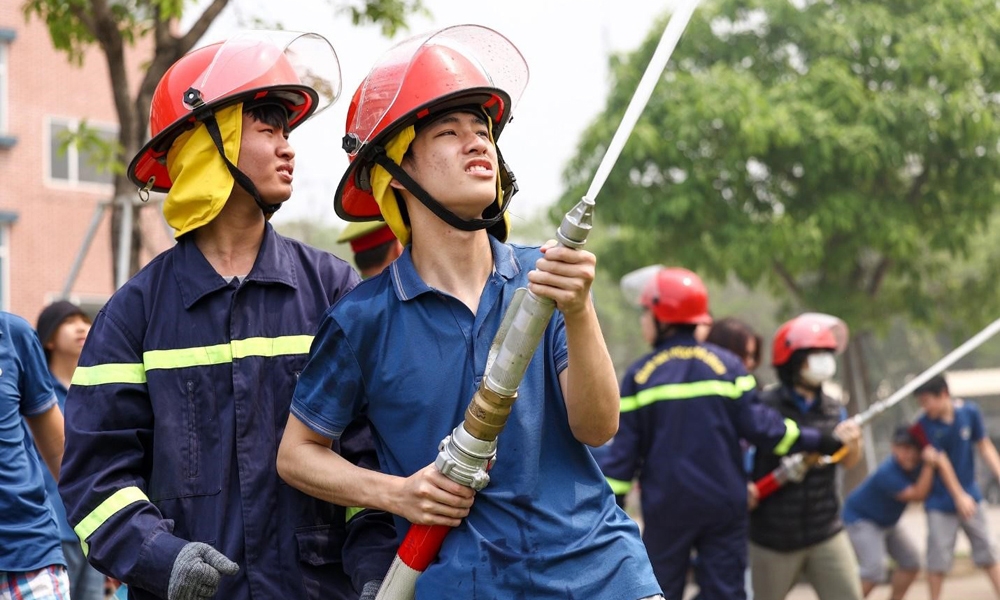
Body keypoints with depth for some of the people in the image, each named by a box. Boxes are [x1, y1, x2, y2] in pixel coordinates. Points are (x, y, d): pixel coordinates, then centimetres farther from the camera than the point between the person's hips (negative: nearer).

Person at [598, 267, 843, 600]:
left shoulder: (640, 375, -1)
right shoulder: (727, 365, 0)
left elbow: (624, 451, -2)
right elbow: (758, 425, -7)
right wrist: (819, 441, 3)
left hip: (666, 509, -1)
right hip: (724, 505, 1)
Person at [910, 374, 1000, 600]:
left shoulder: (969, 412, -7)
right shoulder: (923, 426, -15)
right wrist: (959, 496, -17)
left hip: (970, 496, 3)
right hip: (941, 503, -3)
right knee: (938, 558, -2)